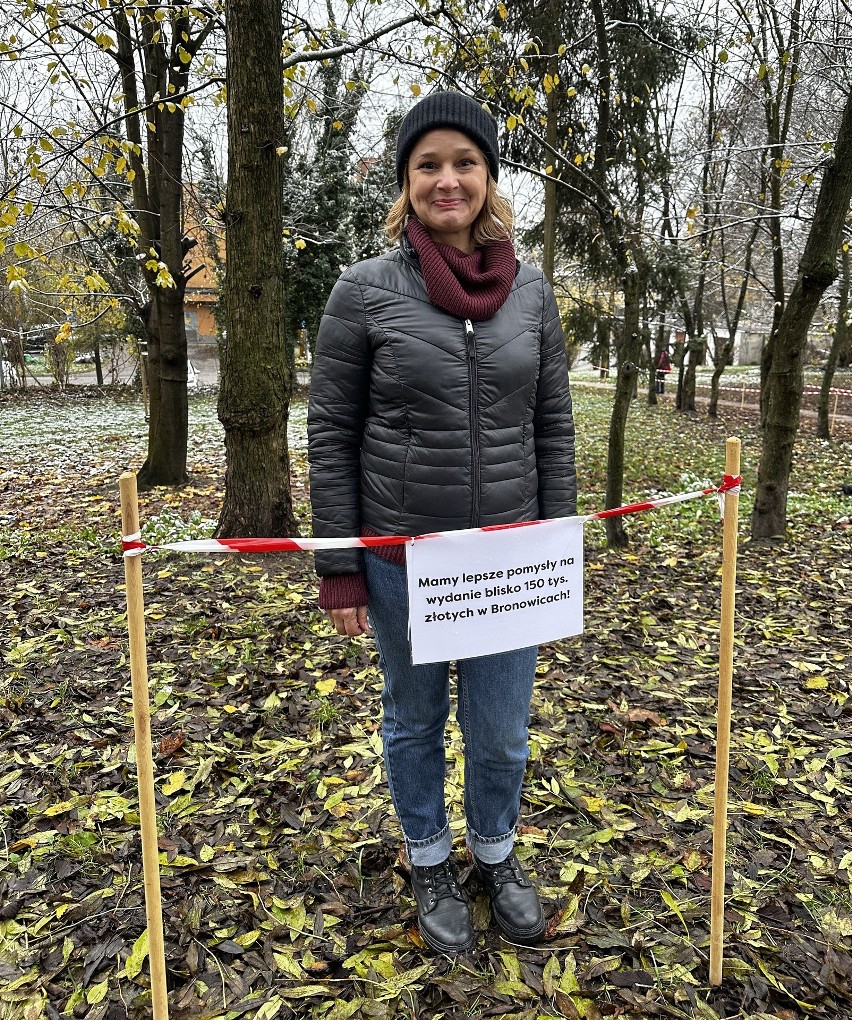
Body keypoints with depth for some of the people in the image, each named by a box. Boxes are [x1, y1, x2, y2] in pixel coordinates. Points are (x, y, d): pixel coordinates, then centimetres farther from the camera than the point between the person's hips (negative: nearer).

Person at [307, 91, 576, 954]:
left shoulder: (530, 291, 2)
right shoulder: (365, 291, -7)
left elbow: (552, 426, 6)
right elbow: (331, 436, -6)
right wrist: (338, 568, -7)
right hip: (400, 557, -2)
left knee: (501, 731, 13)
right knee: (414, 721, 17)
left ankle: (496, 853, 43)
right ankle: (429, 864, 43)